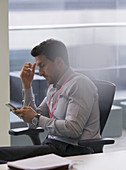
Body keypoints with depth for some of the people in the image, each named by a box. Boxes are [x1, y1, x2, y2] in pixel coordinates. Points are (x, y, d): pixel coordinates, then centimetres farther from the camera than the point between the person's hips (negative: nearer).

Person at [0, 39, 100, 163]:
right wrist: (27, 85, 14)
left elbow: (73, 129, -21)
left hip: (74, 149, -8)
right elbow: (34, 120, 23)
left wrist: (36, 119, -12)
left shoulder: (80, 84, -10)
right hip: (52, 144, 8)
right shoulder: (53, 86, 18)